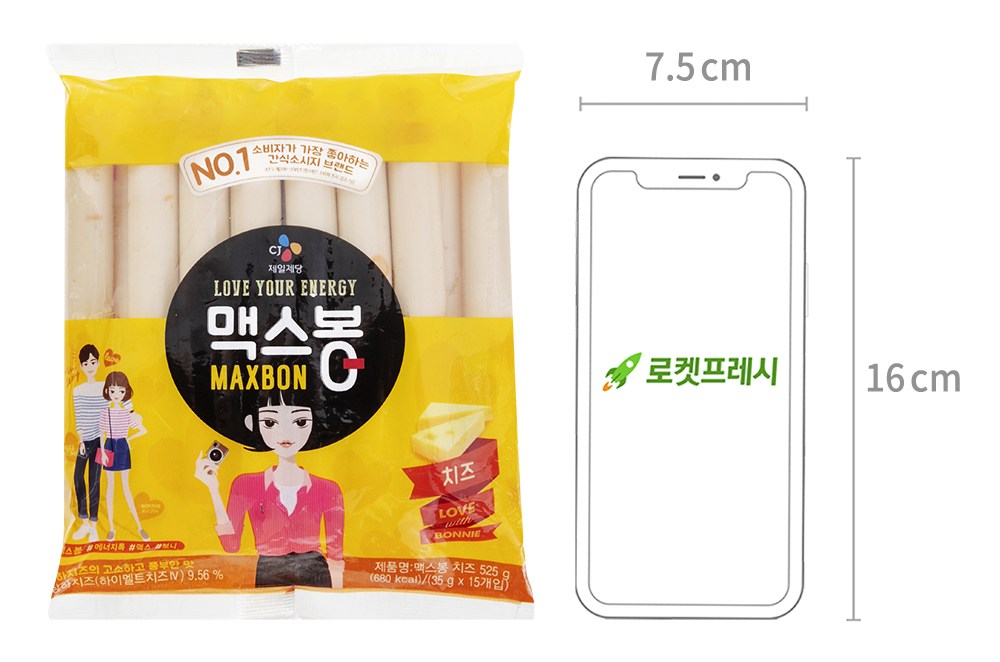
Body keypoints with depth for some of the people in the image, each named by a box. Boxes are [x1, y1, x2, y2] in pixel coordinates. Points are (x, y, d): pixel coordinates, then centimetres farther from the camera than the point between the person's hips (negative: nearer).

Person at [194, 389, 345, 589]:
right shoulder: (246, 485, 5)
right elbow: (230, 545, -2)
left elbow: (335, 554, 5)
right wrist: (213, 490, -7)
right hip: (268, 578, 0)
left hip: (315, 578, 0)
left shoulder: (328, 490, 3)